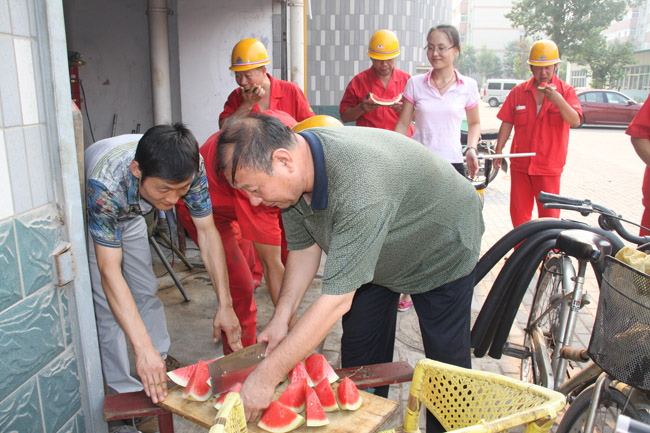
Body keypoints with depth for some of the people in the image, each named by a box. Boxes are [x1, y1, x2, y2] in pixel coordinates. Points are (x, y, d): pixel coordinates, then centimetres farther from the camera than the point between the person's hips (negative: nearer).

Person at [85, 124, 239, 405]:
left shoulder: (191, 167, -34)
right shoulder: (105, 185, -45)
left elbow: (207, 231, -25)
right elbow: (109, 271, -43)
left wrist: (225, 304, -29)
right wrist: (143, 348, -48)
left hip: (129, 213, 4)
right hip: (86, 215, -4)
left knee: (146, 292, 9)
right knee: (108, 306, -8)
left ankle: (162, 369, 26)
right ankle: (125, 392, 7)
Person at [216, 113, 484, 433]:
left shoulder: (359, 185, -47)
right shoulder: (292, 173, -21)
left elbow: (336, 300, -44)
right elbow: (304, 248, -7)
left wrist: (266, 377, -39)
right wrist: (280, 319, -15)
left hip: (443, 252, -6)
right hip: (371, 259, 7)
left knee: (447, 358, 5)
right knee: (359, 353, 10)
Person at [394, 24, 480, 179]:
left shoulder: (468, 85, 5)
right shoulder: (415, 83, 5)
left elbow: (474, 123, 16)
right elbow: (403, 124, 6)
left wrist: (471, 149, -1)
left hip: (452, 162, 0)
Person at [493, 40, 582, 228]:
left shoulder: (565, 91, 0)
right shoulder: (519, 91, 5)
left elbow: (575, 121, -13)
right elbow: (507, 123, 7)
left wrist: (559, 101, -28)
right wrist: (499, 150, 3)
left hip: (549, 165, -2)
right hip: (520, 163, 2)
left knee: (549, 214, 2)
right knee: (518, 211, 11)